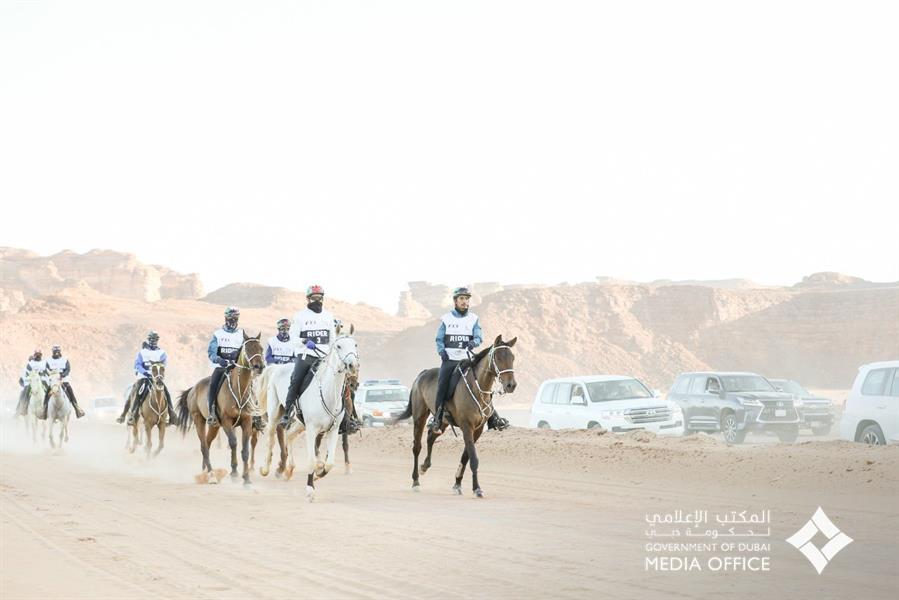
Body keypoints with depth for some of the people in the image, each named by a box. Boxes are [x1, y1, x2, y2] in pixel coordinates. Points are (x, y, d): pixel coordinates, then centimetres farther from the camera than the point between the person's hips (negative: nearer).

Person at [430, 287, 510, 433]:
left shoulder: (474, 319, 8)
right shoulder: (446, 319, 7)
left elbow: (479, 337, -1)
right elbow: (439, 339, 9)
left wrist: (473, 343, -24)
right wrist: (442, 351, -10)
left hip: (467, 359, 1)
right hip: (449, 360, -1)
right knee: (442, 385, -16)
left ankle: (493, 418, -2)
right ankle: (437, 419, -8)